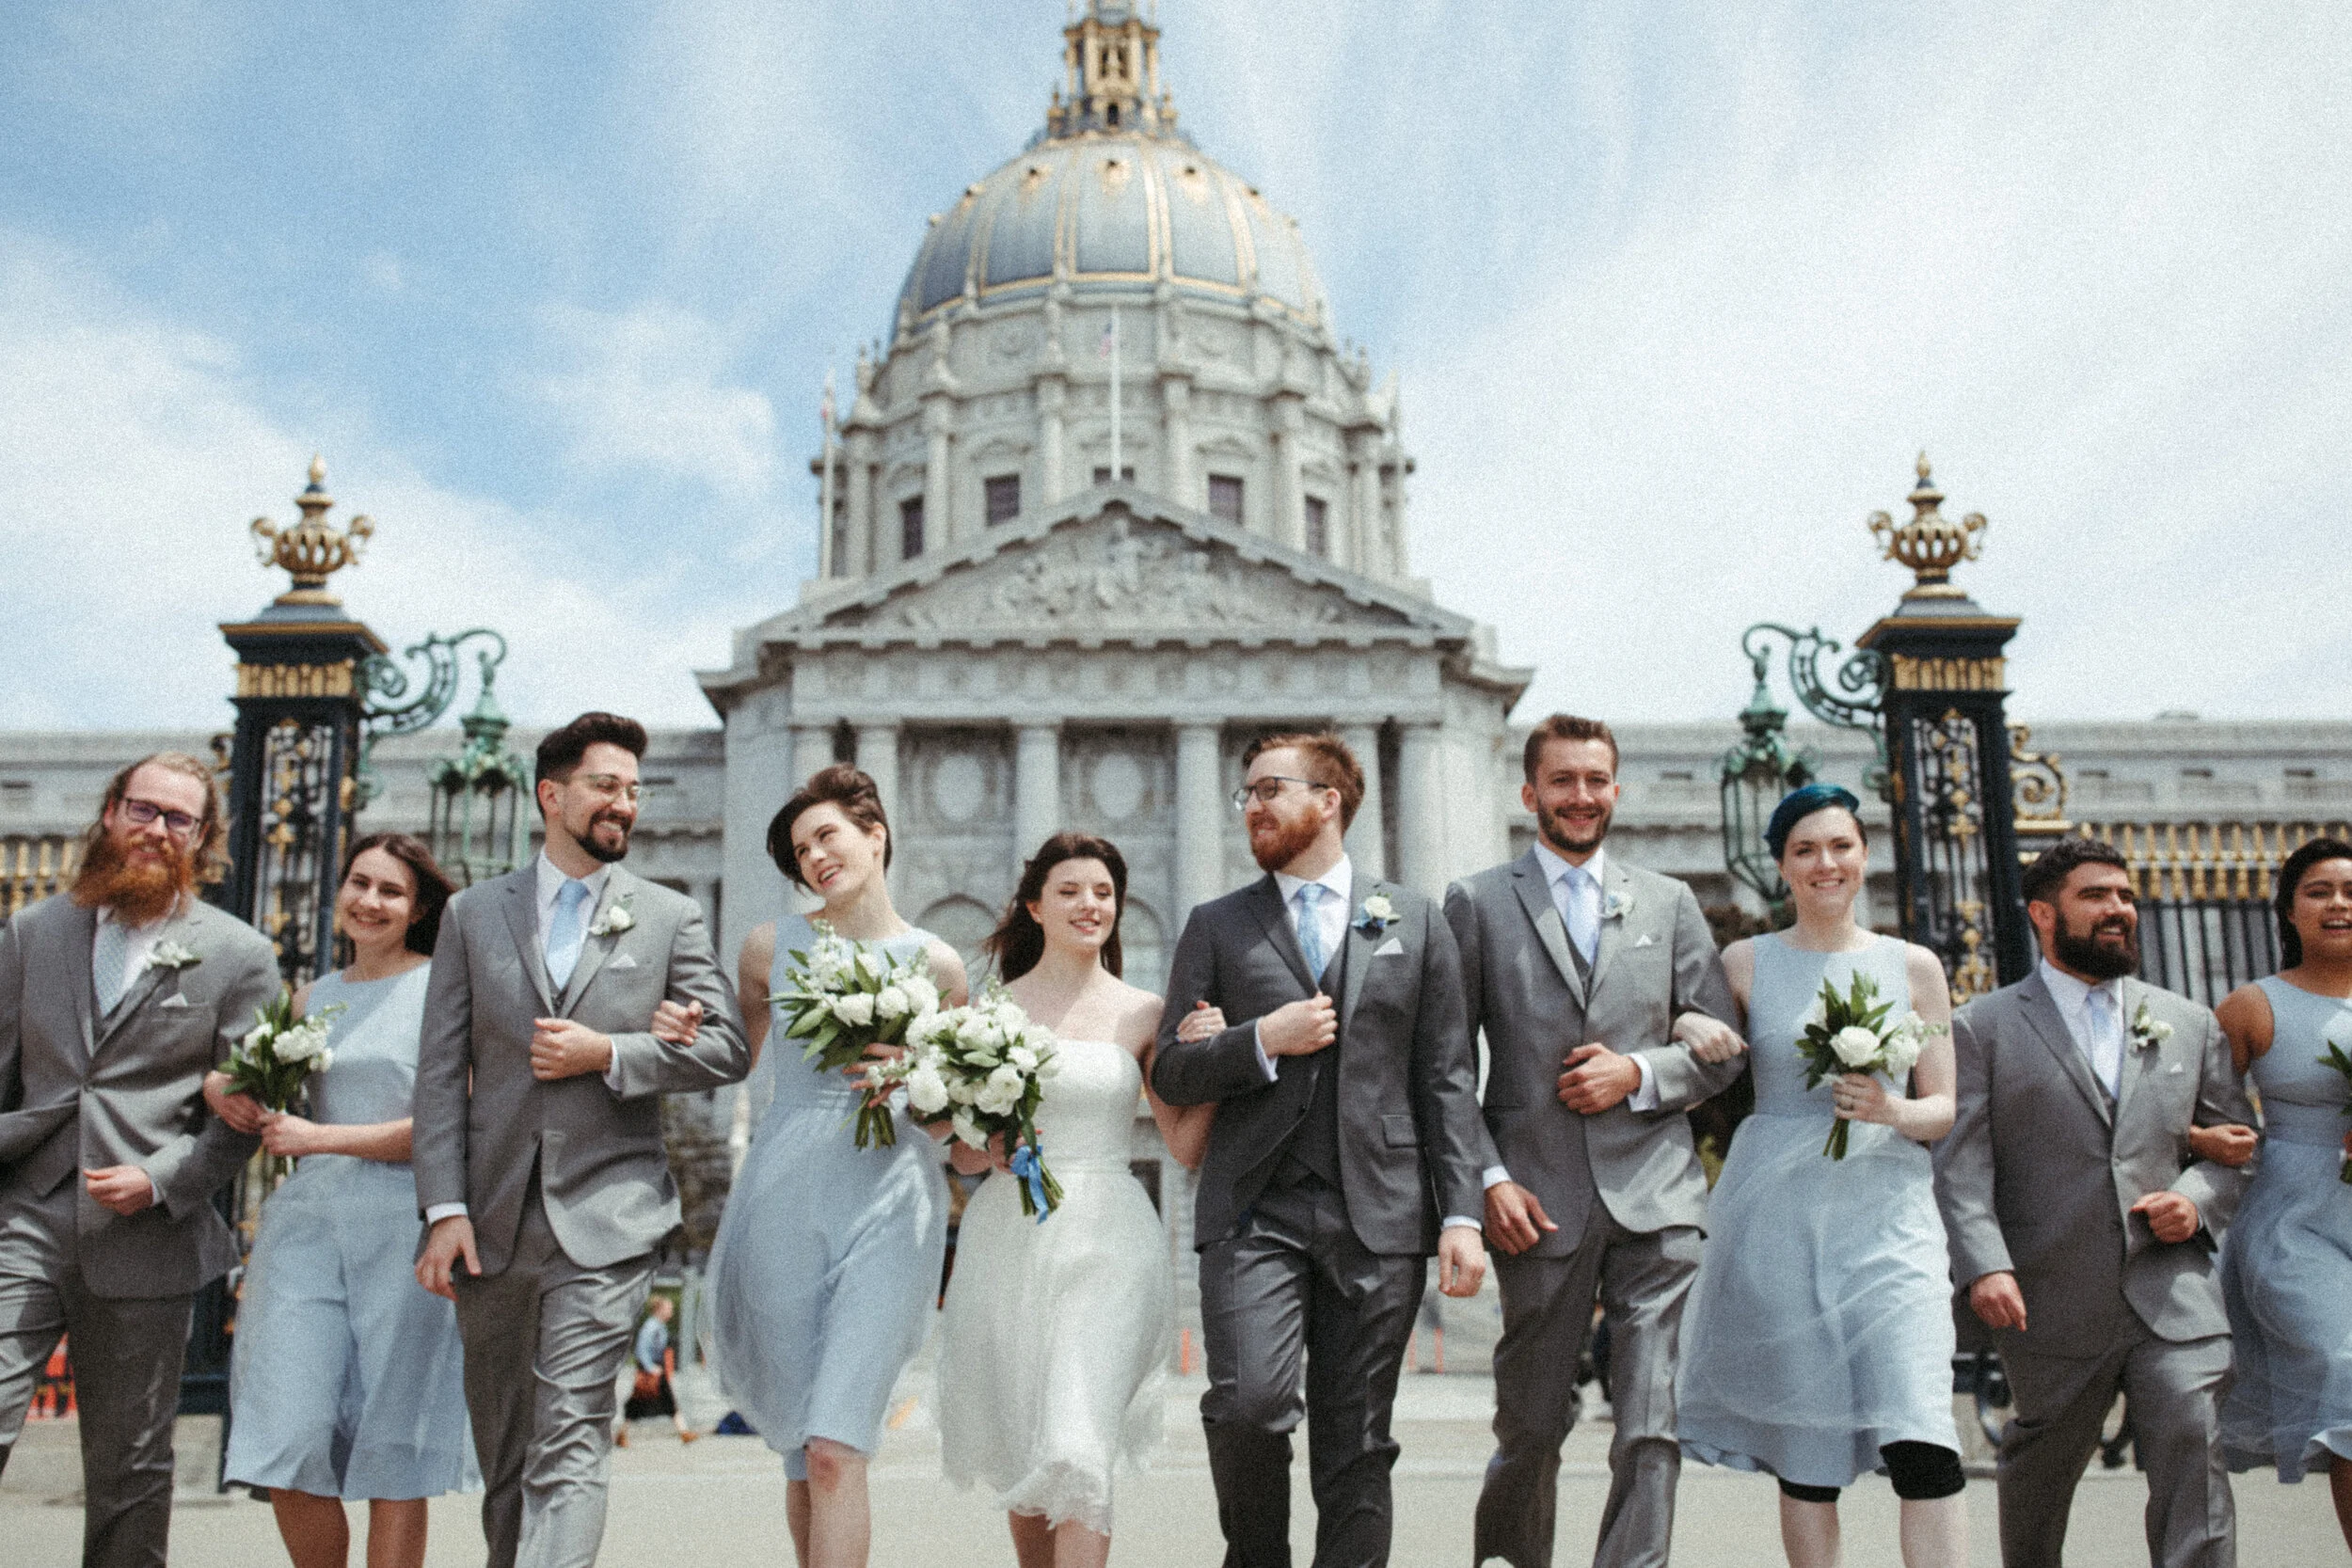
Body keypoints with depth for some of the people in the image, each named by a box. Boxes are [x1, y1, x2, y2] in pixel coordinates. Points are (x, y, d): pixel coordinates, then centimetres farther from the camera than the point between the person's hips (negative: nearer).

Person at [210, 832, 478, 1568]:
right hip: (308, 1222, 4)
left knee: (393, 1456, 0)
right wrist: (219, 1088, 4)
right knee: (290, 1447, -2)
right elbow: (226, 1067, 28)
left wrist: (318, 1137, -8)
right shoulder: (313, 997, 16)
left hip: (403, 1224, -4)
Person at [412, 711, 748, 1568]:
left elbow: (726, 1048, 1)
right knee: (503, 1453, 14)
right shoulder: (473, 913, 9)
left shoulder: (671, 917, 6)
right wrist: (444, 1209, -5)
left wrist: (608, 1054, -12)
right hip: (490, 1227, 3)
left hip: (605, 1218, -2)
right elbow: (440, 1073, 4)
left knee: (569, 1446, -11)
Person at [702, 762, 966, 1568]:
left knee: (834, 1448, -12)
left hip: (888, 1206, -2)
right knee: (799, 1449, 5)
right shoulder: (772, 947, 8)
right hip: (782, 1199, 2)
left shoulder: (936, 965, 6)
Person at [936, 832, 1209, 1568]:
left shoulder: (1142, 1014, 5)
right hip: (1009, 1239, 2)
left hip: (1107, 1244, -2)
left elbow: (1186, 1140, 7)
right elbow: (964, 1156, 9)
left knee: (1077, 1451, -14)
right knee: (1023, 1460, 12)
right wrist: (993, 1143, -13)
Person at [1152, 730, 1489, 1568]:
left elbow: (1448, 1080, 7)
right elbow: (1170, 1072, 8)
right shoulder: (1216, 926, 11)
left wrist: (1461, 1215, -2)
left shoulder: (1415, 920, 10)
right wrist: (1262, 1041, -10)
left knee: (1357, 1447, 4)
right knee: (1247, 1401, -16)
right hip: (1255, 1208, 0)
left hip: (1379, 1215, 1)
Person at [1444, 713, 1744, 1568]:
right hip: (1540, 1204, -1)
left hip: (1655, 1199, 1)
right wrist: (1488, 1179, -7)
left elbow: (1723, 1048, 12)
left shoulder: (1670, 903, 12)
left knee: (1653, 1426, -5)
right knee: (1532, 1427, 10)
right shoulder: (1477, 903, 5)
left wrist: (1638, 1073, -6)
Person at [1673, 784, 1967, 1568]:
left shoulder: (1913, 966, 8)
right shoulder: (1746, 963, 6)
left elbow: (1943, 1108, 9)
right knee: (1804, 1449, 4)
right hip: (1777, 1217, 0)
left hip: (1888, 1216, 0)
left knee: (1921, 1437, -12)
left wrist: (1892, 1111, -11)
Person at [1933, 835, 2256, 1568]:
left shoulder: (2189, 1024, 14)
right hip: (2052, 1305, -2)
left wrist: (2198, 1201, -3)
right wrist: (1984, 1266, -19)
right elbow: (1961, 1163, -6)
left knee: (2193, 1457, -10)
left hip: (2173, 1295, 2)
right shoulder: (1982, 1027, 2)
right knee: (2040, 1468, 14)